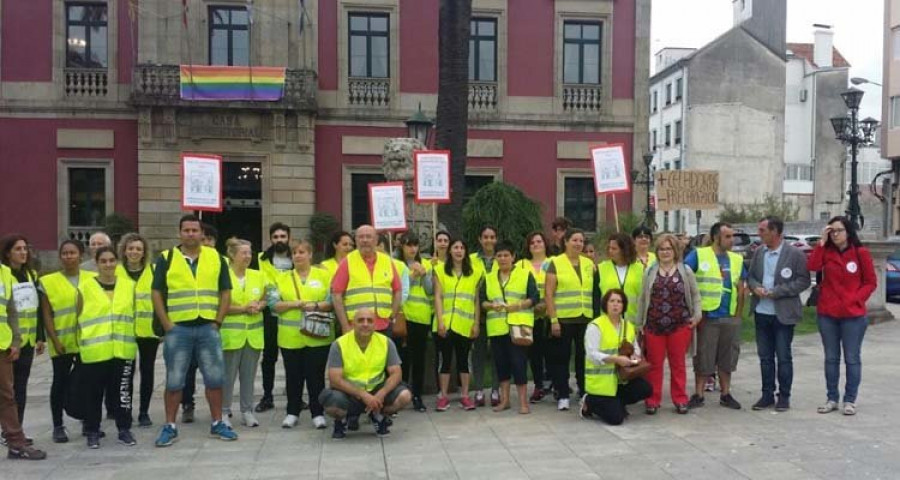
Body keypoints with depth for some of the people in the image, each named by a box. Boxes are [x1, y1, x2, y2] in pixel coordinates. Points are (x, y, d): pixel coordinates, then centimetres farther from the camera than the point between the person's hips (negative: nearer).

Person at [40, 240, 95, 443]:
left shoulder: (93, 279, 6)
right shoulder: (48, 282, 2)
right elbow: (46, 315, 0)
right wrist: (55, 340, -8)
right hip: (62, 343, -1)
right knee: (61, 381, 3)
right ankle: (58, 426, 12)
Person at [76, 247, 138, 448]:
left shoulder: (129, 286, 8)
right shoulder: (85, 287, 1)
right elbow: (77, 318, 4)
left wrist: (131, 338, 9)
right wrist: (81, 342, 0)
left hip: (123, 350, 2)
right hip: (94, 351, -2)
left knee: (122, 391, 6)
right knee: (93, 393, 5)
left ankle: (124, 429, 18)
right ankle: (93, 432, 19)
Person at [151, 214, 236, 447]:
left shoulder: (216, 258, 6)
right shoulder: (166, 258, 2)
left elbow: (226, 292, 8)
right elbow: (157, 294, 2)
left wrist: (217, 321, -1)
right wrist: (167, 325, -5)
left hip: (208, 328, 1)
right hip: (178, 328, -1)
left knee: (215, 378, 6)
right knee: (174, 380, 5)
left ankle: (217, 424, 18)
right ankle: (169, 427, 16)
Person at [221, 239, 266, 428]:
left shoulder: (258, 276, 9)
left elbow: (265, 299, 15)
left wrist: (259, 306, -7)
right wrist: (243, 308, -17)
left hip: (253, 333, 4)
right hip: (231, 332, -4)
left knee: (249, 375, 9)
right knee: (228, 375, -1)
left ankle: (247, 411, 18)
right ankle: (224, 412, 11)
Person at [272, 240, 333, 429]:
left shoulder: (323, 275, 5)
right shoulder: (283, 278, 10)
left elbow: (333, 300, -3)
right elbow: (273, 304, 0)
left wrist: (316, 305, -18)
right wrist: (295, 304, -13)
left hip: (318, 336, -2)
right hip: (290, 337, 2)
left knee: (316, 375, 2)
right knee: (293, 376, 8)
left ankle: (318, 413, 13)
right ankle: (292, 413, 21)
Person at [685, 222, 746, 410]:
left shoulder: (736, 259, 10)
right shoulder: (699, 255, -5)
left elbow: (740, 289, 14)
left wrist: (738, 314, 7)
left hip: (730, 318, 4)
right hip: (707, 317, -4)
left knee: (727, 358, 12)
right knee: (704, 357, 3)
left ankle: (725, 394, 22)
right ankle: (698, 395, 12)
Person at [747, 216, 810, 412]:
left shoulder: (795, 254, -9)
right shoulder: (759, 252, 7)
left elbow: (803, 281, -11)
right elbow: (750, 276, 14)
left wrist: (776, 292, -17)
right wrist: (755, 287, -9)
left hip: (783, 314, -5)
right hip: (761, 313, 5)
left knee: (783, 357, 4)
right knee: (765, 356, 11)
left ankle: (784, 396, 16)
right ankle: (767, 394, 21)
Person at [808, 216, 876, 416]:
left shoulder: (861, 253, -4)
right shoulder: (826, 252, 4)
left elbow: (871, 282, -1)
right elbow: (813, 266, -15)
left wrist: (855, 299, -13)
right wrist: (821, 242, -13)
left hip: (853, 315, -3)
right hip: (827, 314, 3)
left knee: (852, 359, 3)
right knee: (831, 358, 10)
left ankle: (850, 400, 13)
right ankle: (832, 398, 19)